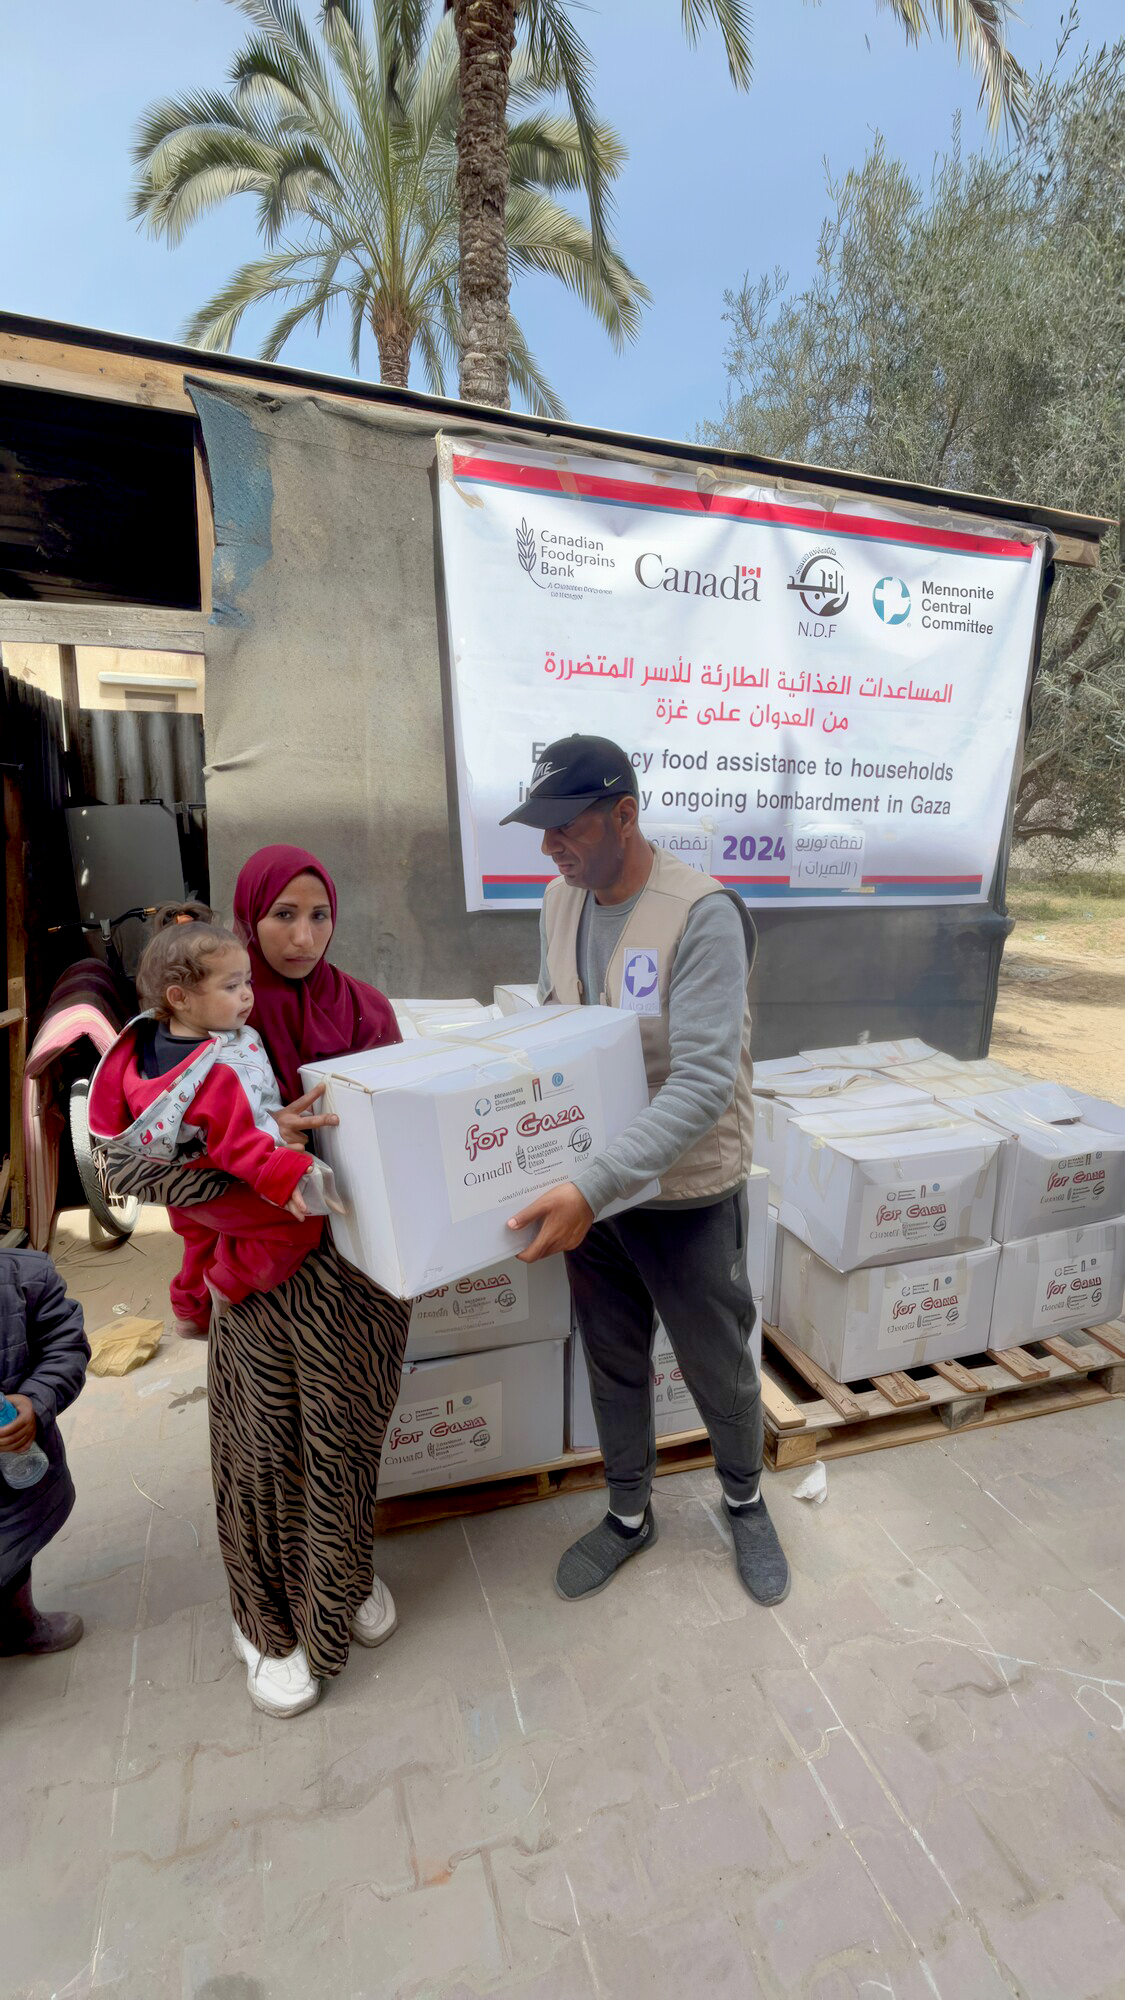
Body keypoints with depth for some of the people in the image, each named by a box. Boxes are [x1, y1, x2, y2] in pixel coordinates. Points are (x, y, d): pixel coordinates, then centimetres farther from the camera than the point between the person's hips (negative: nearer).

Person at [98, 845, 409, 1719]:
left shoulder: (365, 1008, 0)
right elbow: (121, 1157, -14)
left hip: (364, 1259, 3)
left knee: (349, 1432, 16)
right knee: (268, 1441, 12)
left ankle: (346, 1580, 47)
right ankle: (269, 1621, 41)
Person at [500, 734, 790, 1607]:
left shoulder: (702, 913, -24)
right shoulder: (560, 901, -2)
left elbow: (704, 1083, -30)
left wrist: (593, 1188, -37)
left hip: (685, 1192, -5)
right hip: (589, 1183, 6)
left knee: (720, 1367, 18)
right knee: (613, 1363, 22)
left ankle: (746, 1502, 49)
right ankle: (630, 1514, 48)